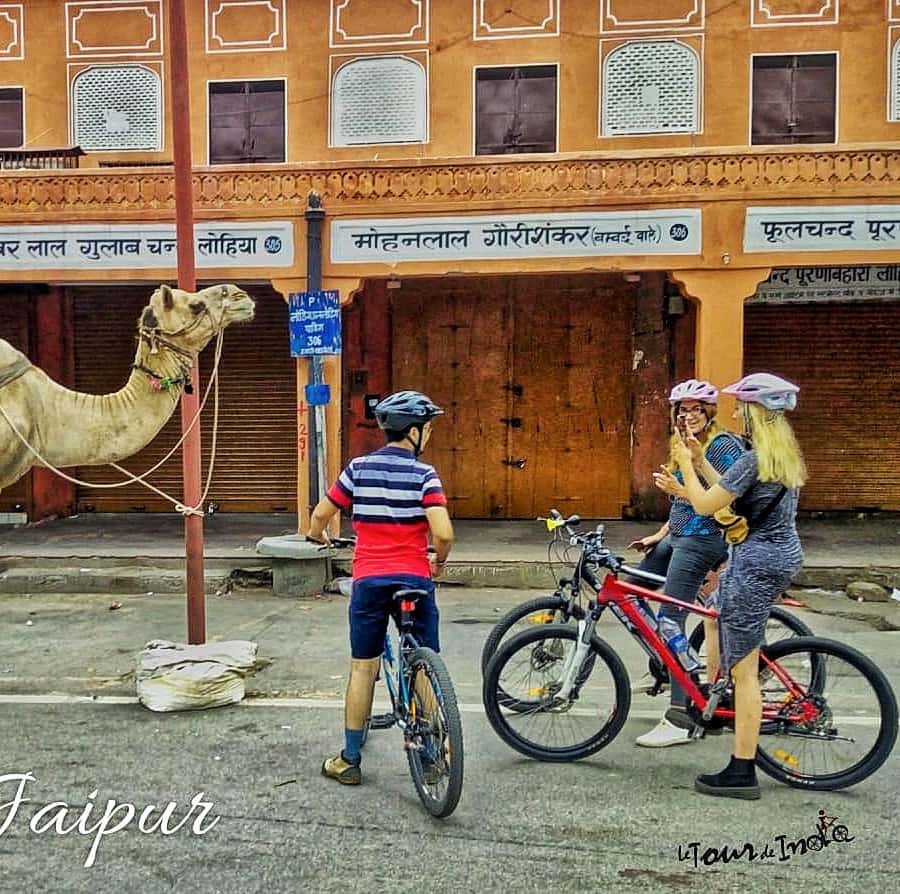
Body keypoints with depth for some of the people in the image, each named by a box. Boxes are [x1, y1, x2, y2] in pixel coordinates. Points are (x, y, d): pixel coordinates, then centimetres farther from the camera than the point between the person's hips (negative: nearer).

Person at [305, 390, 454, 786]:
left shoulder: (359, 468, 1)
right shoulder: (423, 475, -7)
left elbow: (319, 517, 4)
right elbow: (443, 534, -17)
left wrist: (317, 537, 27)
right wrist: (439, 561, 4)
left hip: (368, 580, 2)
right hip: (414, 579, -2)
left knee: (363, 669, 11)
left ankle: (350, 760, 17)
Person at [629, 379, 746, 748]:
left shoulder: (723, 445, -11)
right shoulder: (684, 445, 17)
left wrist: (700, 459, -30)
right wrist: (659, 535, 17)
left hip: (701, 541, -10)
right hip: (679, 537, 10)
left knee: (671, 620, -13)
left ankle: (679, 721, -9)